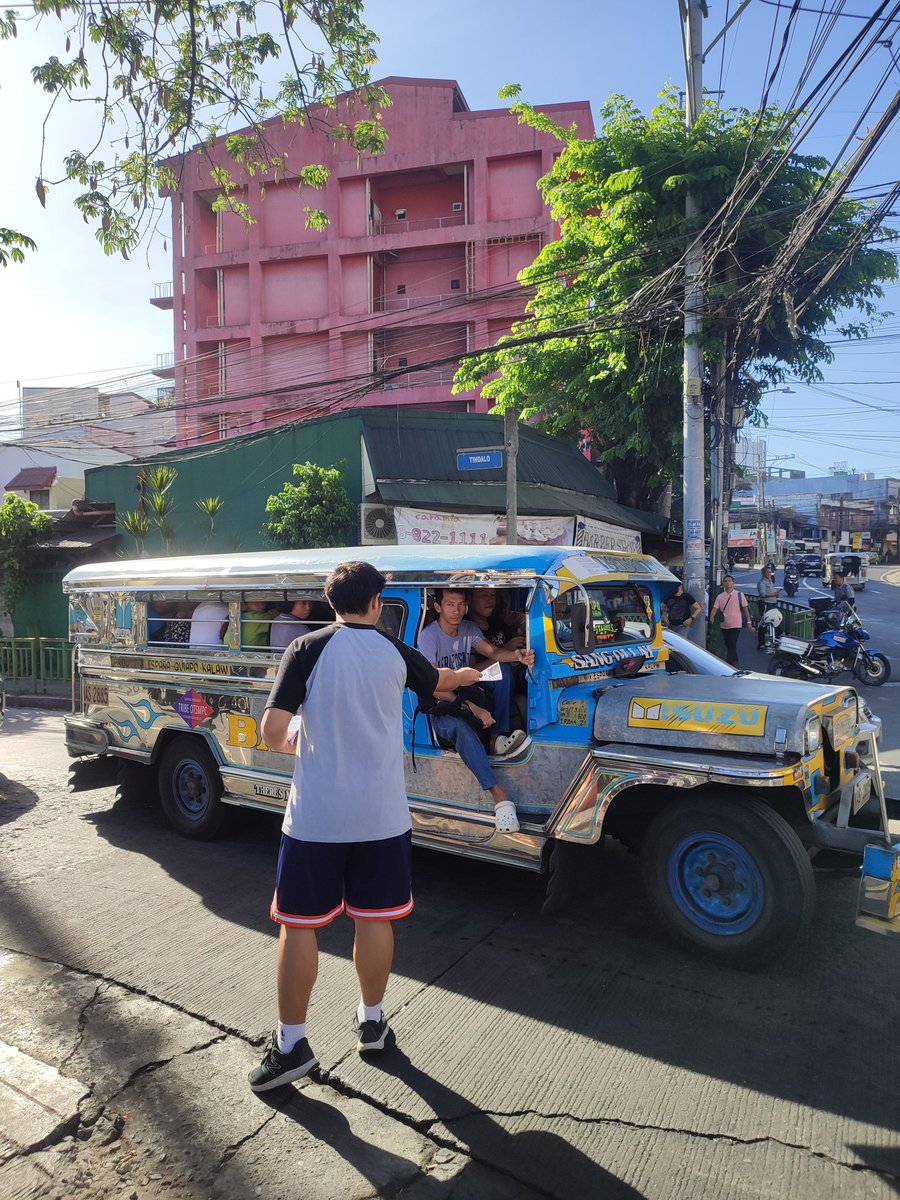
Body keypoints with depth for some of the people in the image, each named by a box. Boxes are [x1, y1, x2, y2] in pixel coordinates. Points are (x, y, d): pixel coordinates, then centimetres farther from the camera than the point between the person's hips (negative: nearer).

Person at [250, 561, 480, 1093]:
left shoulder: (307, 649, -9)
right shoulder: (396, 653, 1)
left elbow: (273, 730, -14)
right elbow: (440, 680, 22)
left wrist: (291, 744, 10)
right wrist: (468, 675, 45)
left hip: (316, 815, -3)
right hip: (382, 815, 3)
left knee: (299, 924, 12)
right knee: (375, 919, 17)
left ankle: (292, 1044, 20)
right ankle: (372, 1021, 34)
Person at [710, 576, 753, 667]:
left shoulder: (739, 595, -1)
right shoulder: (720, 597, 6)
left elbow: (745, 608, 1)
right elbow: (715, 608, -2)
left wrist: (748, 622, -2)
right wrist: (712, 617, -22)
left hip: (736, 625, -4)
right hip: (724, 626, 4)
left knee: (732, 646, -10)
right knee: (728, 646, 14)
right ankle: (734, 662, 32)